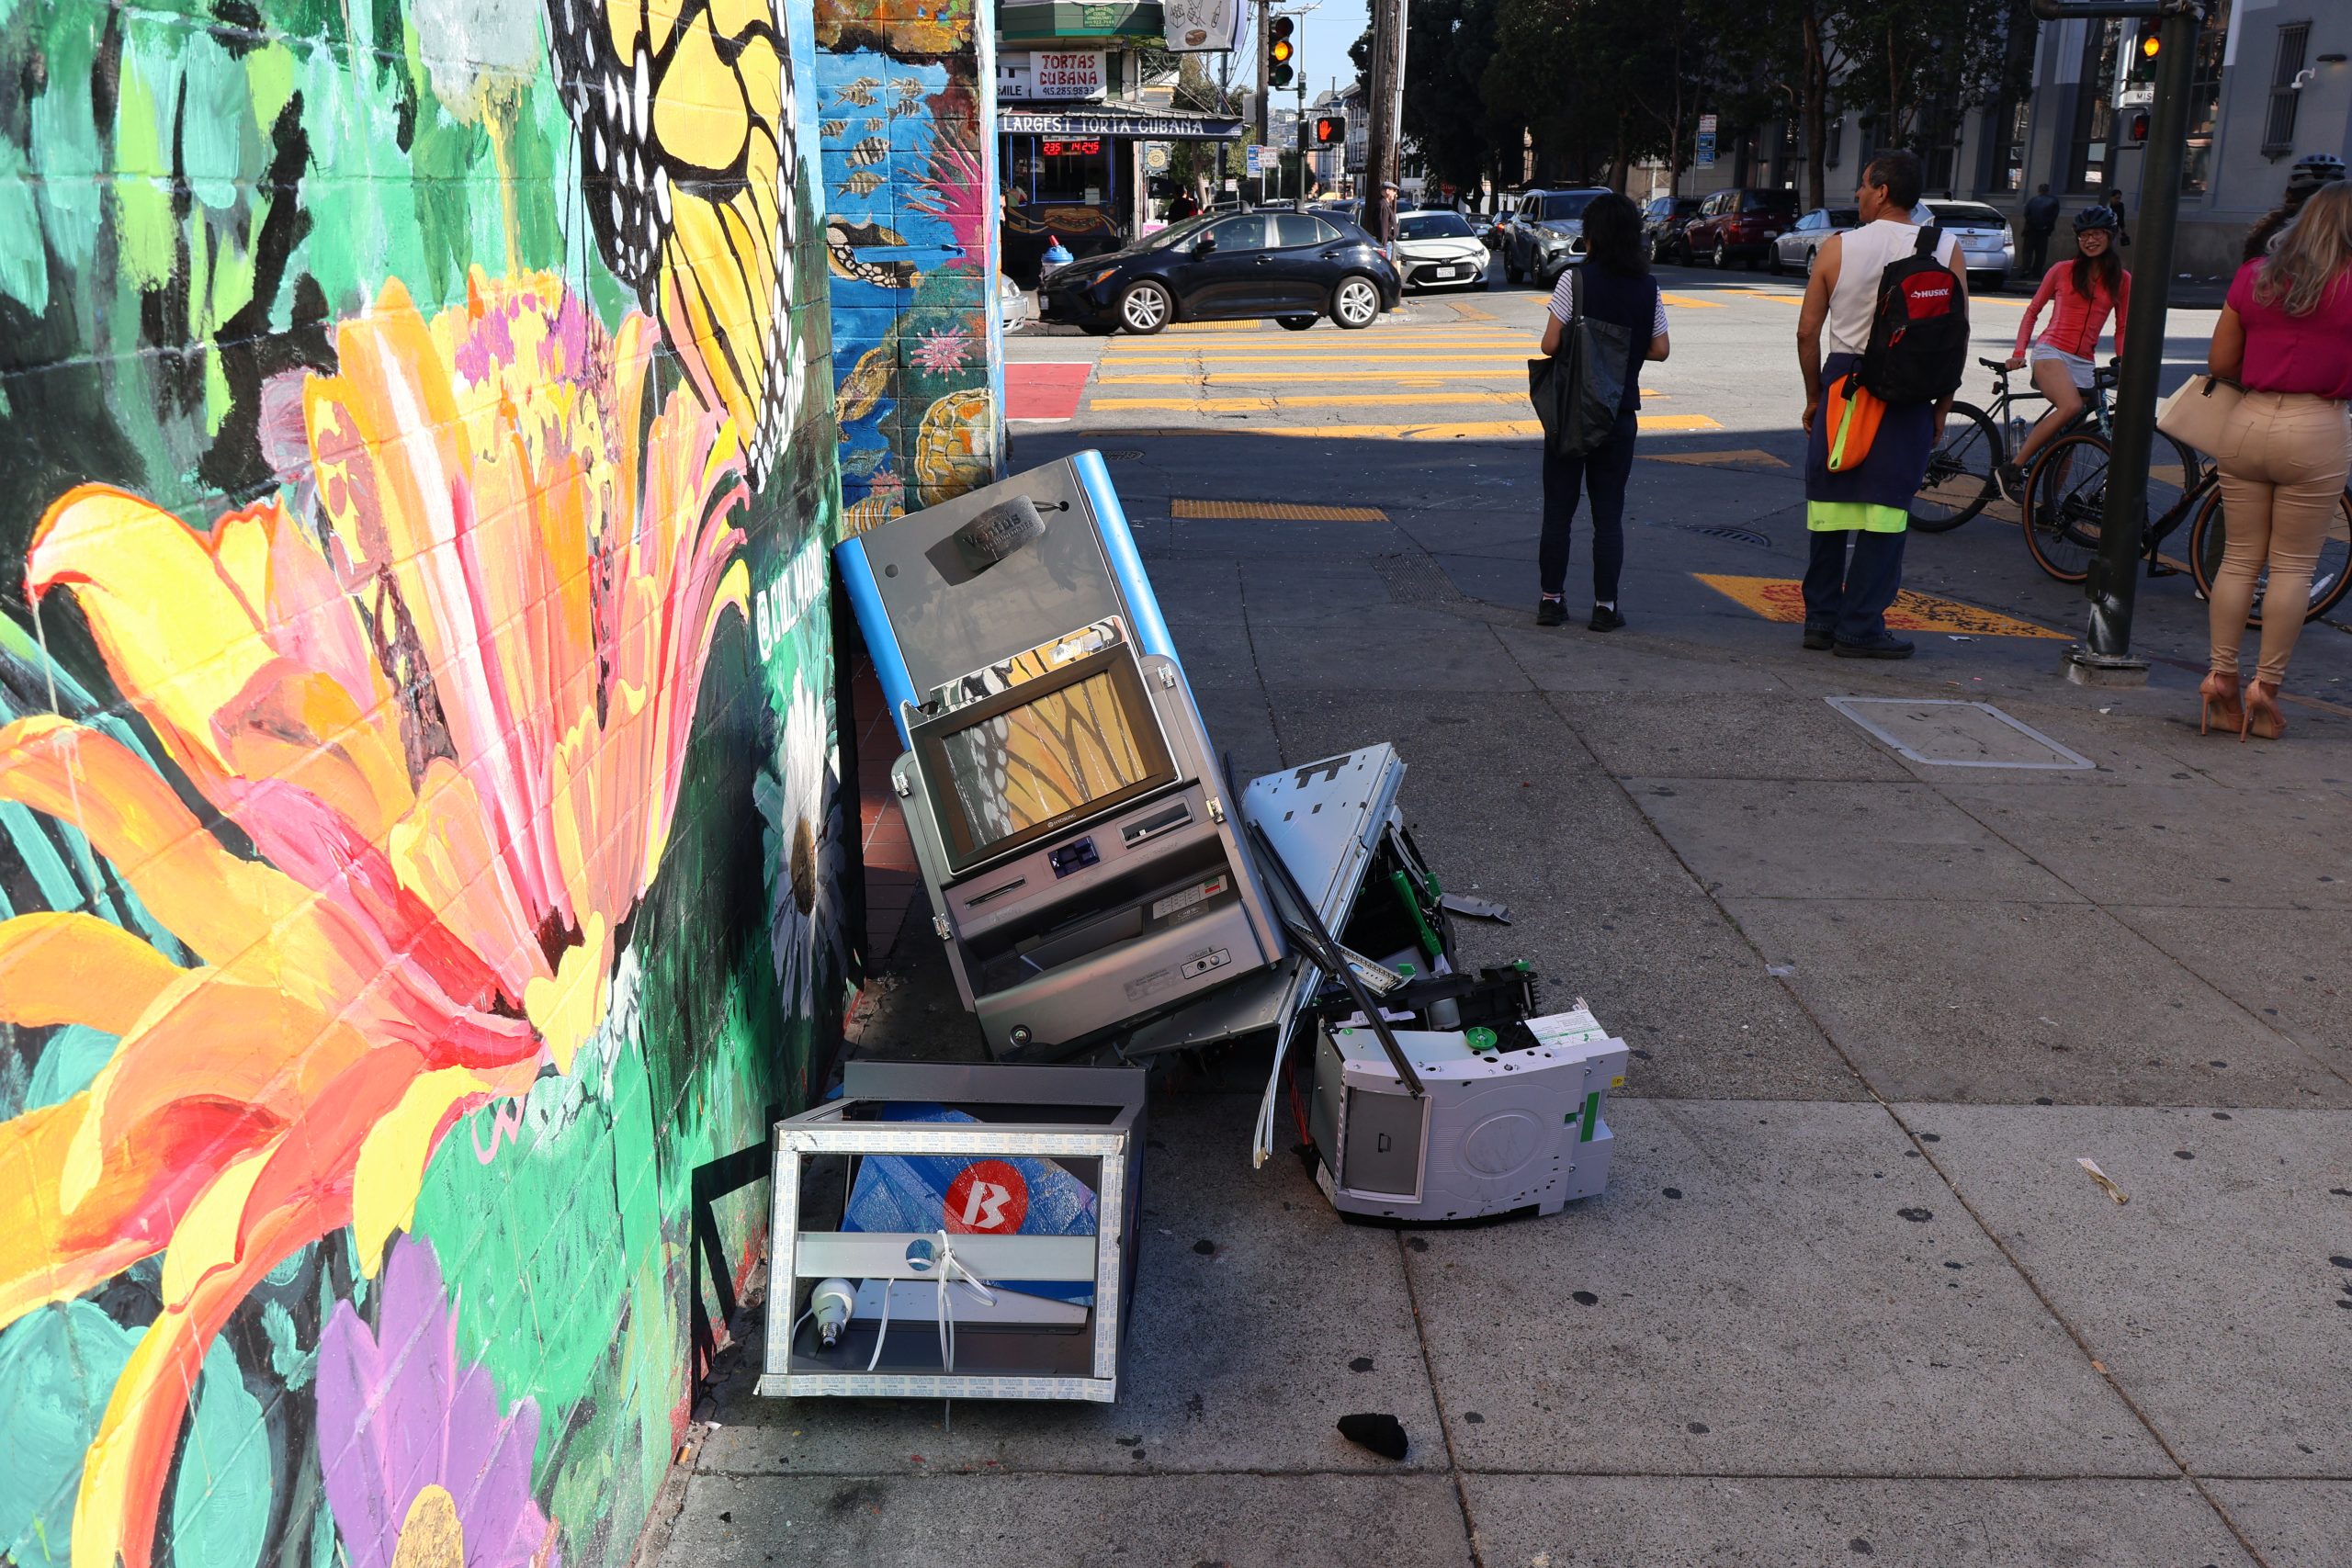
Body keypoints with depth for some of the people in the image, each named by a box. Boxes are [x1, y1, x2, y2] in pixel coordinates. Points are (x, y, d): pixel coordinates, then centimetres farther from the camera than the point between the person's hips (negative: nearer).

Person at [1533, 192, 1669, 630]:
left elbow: (1550, 344, -12)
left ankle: (1551, 599, 11)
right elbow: (1659, 349, 4)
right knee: (1609, 513, 7)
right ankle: (1605, 606, 7)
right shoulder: (1648, 288, 1)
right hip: (1621, 413, 2)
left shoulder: (1575, 279, -10)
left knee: (1558, 508, 8)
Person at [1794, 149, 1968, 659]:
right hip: (1909, 396, -1)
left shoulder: (1837, 248, 0)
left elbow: (1807, 332, 2)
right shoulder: (1946, 251, 0)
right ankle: (1860, 628, 3)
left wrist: (1813, 397, 13)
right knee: (1885, 510, 2)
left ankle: (1821, 619, 16)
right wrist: (1941, 410, 7)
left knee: (1829, 502, 10)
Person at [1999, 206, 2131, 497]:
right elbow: (2033, 311, 11)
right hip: (2051, 351, -4)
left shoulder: (2121, 280, 11)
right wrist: (2019, 353, 1)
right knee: (2071, 407, -32)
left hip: (2085, 363, 4)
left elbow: (2122, 328, 15)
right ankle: (2013, 467, -26)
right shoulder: (2062, 271, 6)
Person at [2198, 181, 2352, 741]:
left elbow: (2220, 363, 7)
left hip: (2247, 423, 4)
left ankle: (2220, 676, 9)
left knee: (2240, 557, 11)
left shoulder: (2254, 277, 5)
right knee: (2293, 565, 4)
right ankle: (2266, 684, 5)